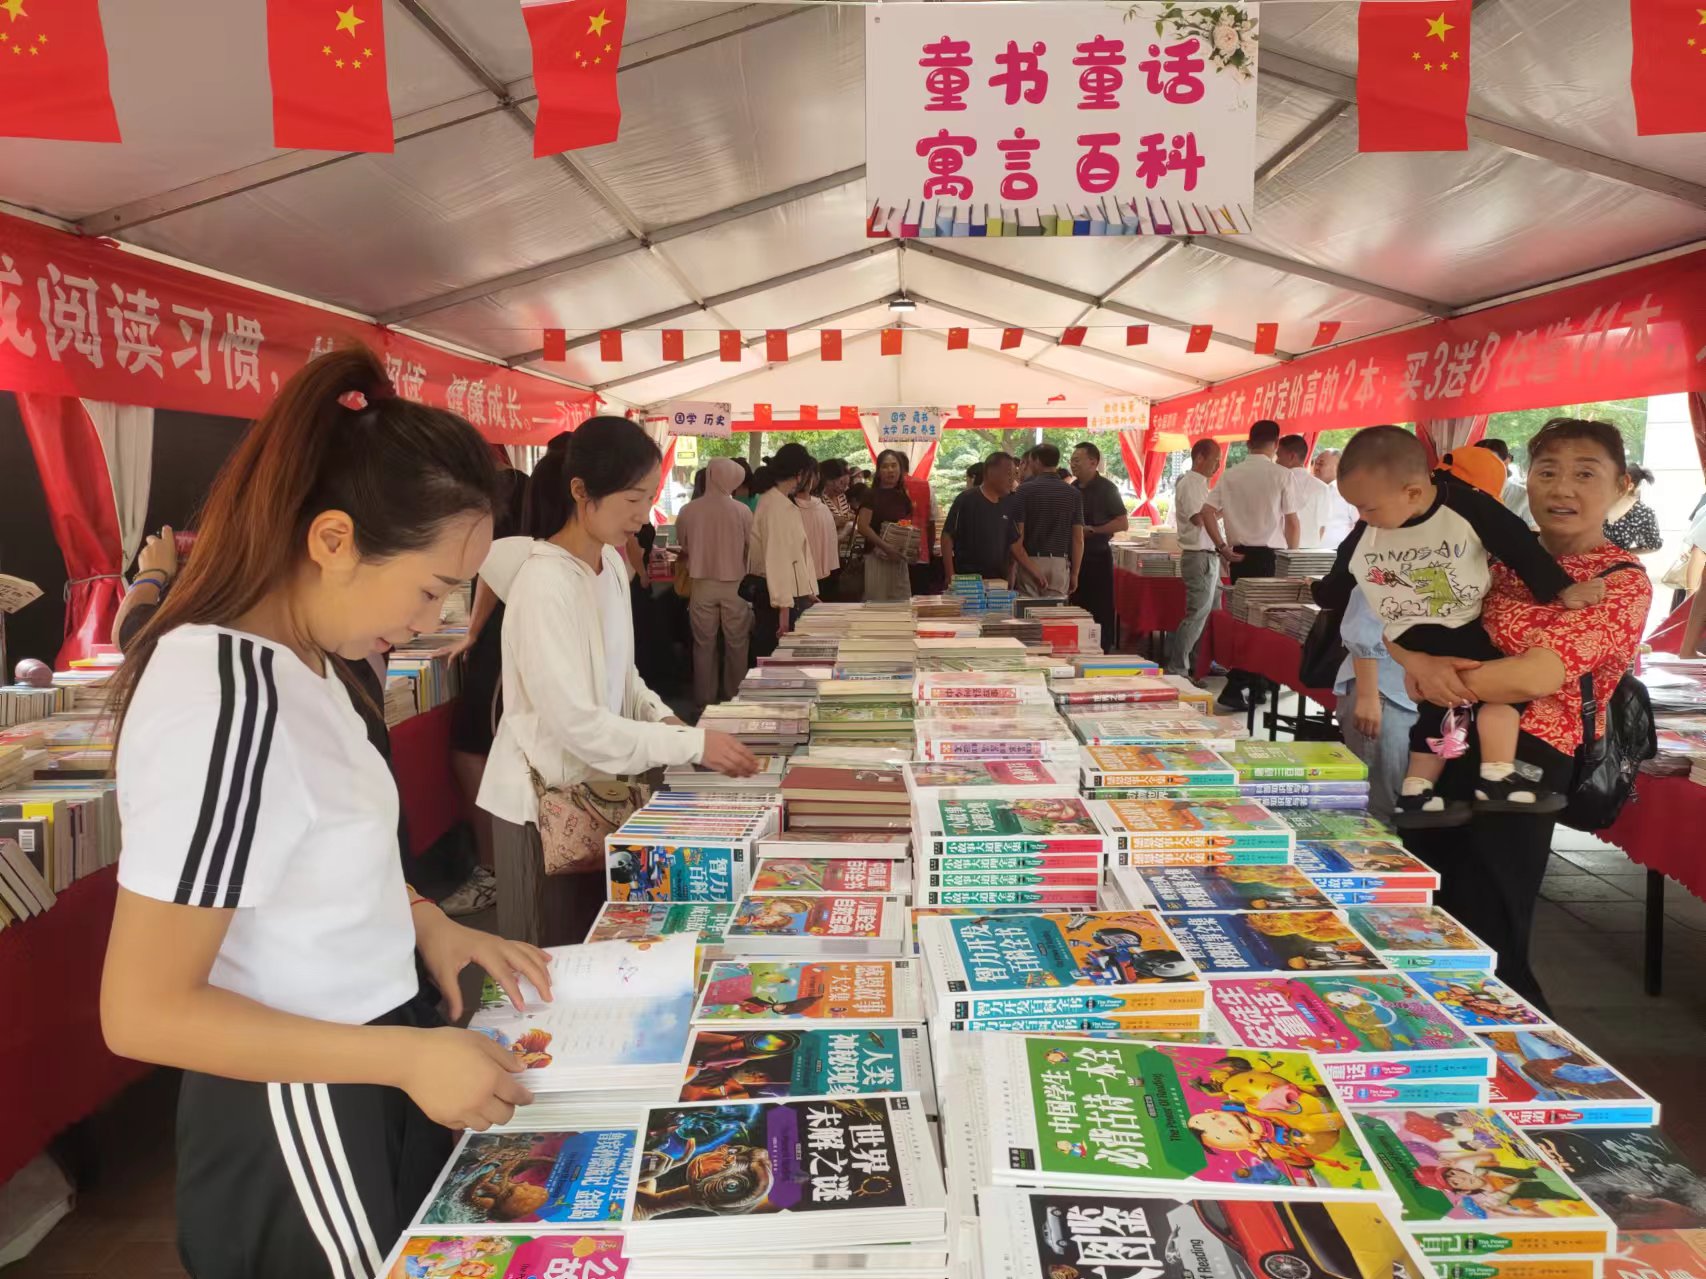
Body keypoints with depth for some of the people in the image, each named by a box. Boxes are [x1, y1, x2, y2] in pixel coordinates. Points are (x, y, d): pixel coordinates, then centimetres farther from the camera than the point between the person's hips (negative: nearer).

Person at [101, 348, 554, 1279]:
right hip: (303, 1116, -8)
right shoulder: (227, 697, -29)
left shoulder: (291, 665, 0)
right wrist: (406, 1055, -23)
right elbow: (144, 1011, -26)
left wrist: (425, 924, 0)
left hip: (358, 1079, 8)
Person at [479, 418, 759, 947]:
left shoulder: (612, 563, 2)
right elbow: (576, 722, -25)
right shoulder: (544, 583, -23)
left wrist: (664, 718, -6)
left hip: (599, 781, 7)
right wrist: (694, 745, -25)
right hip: (548, 793, -7)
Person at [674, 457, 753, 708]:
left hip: (702, 584, 1)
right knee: (736, 643, 12)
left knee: (704, 644, 11)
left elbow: (683, 546, 6)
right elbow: (752, 548, 2)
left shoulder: (688, 510, -9)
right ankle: (734, 696, 20)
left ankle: (705, 698, 18)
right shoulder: (742, 511, -11)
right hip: (734, 584, -1)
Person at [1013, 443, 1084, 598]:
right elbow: (1078, 539, 2)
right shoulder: (1073, 493, 5)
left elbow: (1018, 534, -8)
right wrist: (1075, 573, 8)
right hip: (1060, 563, 3)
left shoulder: (1025, 490, -4)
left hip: (1031, 562, -2)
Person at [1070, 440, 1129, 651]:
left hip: (1097, 556, -6)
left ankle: (1103, 653, 1)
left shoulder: (1106, 488, -6)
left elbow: (1123, 523, -12)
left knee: (1100, 611, -5)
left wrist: (1091, 530, -16)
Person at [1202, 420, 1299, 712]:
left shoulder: (1230, 474, 4)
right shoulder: (1281, 475, -6)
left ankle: (1252, 684, 23)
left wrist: (1223, 547, 1)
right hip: (1269, 554, -4)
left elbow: (1207, 512, -3)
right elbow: (1292, 522, -4)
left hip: (1240, 554, 4)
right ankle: (1234, 689, -6)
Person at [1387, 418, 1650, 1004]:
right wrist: (1419, 664, -16)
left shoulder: (1623, 582, -5)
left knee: (1483, 946, 2)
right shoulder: (1502, 555, 12)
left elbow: (1535, 677, -19)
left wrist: (1427, 673, -12)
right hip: (1442, 743, 6)